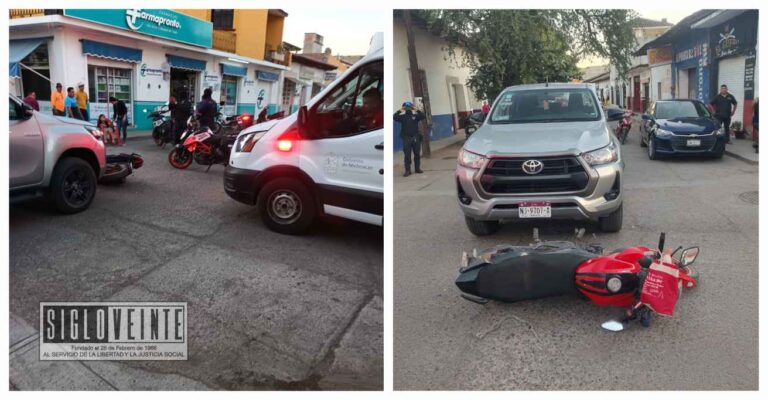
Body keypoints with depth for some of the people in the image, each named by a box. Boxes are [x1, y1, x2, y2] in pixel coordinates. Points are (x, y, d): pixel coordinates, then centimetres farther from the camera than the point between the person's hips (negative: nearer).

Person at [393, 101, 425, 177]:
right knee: (407, 155, -2)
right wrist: (400, 111, -18)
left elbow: (422, 116, -11)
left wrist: (416, 110, -16)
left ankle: (417, 168, 21)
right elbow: (395, 117, -13)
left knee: (417, 154, 9)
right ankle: (407, 170, 1)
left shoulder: (415, 116, 5)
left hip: (416, 138, 2)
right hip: (406, 138, -2)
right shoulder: (402, 117, 2)